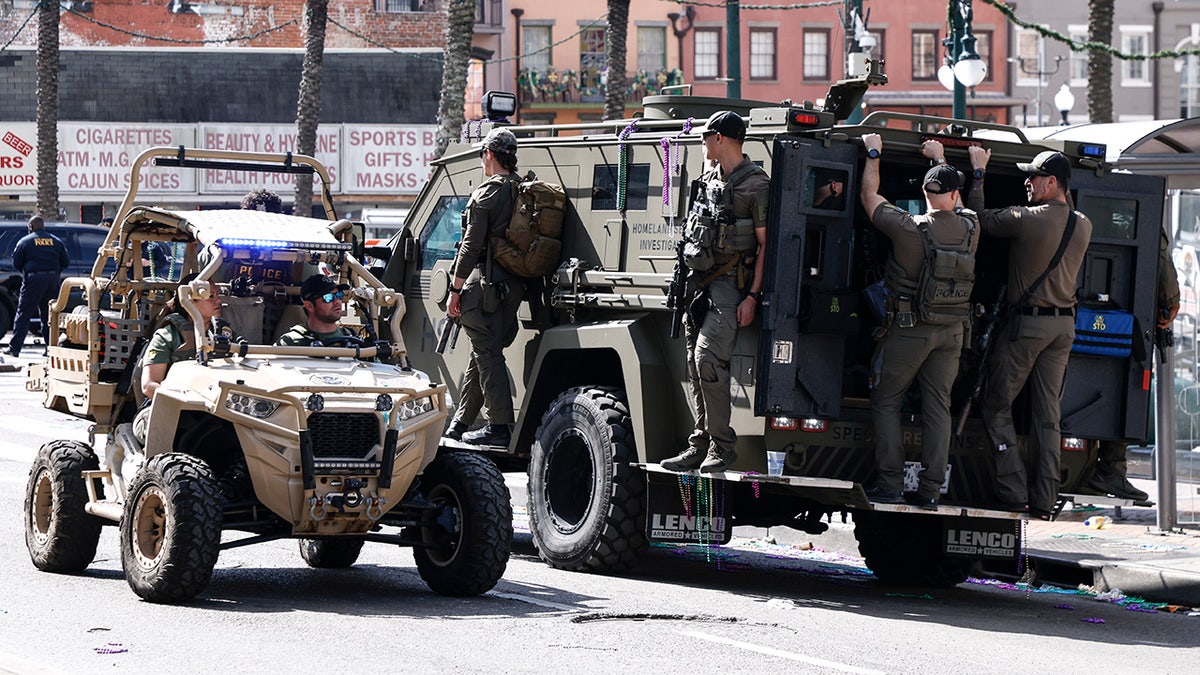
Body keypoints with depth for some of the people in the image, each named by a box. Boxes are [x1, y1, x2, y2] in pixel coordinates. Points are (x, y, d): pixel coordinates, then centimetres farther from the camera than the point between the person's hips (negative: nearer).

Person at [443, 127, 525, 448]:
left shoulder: (488, 193, -12)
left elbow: (472, 244, -14)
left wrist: (456, 289, -10)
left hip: (486, 283, -8)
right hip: (514, 285, 8)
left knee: (487, 355, -5)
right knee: (482, 354, 15)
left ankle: (499, 427, -7)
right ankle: (460, 424, 23)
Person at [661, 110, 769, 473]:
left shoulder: (755, 185, -8)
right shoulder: (708, 180, 16)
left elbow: (766, 244, -10)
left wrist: (753, 296, -16)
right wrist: (685, 282, 18)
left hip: (731, 285, -8)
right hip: (699, 282, 8)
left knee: (708, 357, -20)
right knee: (695, 364, 5)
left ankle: (722, 445, -15)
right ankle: (700, 444, 10)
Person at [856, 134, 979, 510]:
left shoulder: (909, 228, -16)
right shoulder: (970, 229, -3)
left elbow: (869, 196, -2)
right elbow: (963, 210, 22)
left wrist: (873, 155, 12)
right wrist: (942, 162, 31)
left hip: (910, 330, -4)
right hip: (952, 331, 4)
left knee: (885, 401, 6)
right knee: (938, 407, 7)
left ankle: (890, 484, -1)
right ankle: (930, 490, 4)